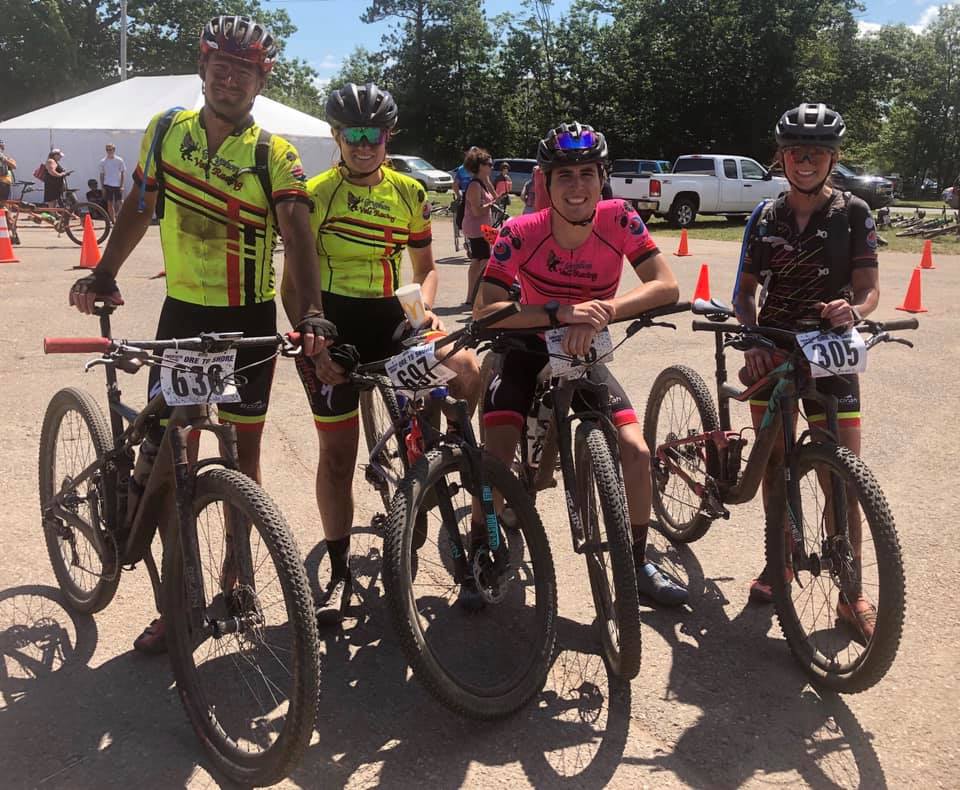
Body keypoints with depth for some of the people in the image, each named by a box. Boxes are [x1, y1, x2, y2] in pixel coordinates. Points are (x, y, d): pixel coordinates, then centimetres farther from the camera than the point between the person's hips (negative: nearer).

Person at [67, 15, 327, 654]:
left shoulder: (277, 154, -9)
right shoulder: (167, 130, 1)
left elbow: (297, 234, -21)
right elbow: (140, 206, 13)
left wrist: (310, 312, -35)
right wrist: (104, 273, 3)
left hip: (250, 318, -2)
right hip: (183, 312, 2)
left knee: (244, 443, 9)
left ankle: (235, 573, 27)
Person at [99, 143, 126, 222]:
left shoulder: (119, 160, -1)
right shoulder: (103, 161, 2)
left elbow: (122, 173, 2)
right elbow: (102, 175, 7)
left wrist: (122, 185, -4)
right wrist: (102, 187, 1)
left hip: (117, 185, -1)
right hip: (107, 185, 1)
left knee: (119, 203, -7)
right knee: (110, 204, 2)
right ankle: (113, 220, 10)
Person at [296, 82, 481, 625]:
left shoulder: (410, 193, 6)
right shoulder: (313, 194, -3)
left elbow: (426, 266, 14)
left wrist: (426, 310, -7)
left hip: (391, 319, 3)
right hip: (331, 323, -2)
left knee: (469, 375, -22)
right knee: (338, 452, 1)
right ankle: (340, 572, 16)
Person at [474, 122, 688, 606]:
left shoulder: (619, 219, -18)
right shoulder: (520, 233, -23)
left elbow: (666, 286, -25)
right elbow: (484, 311, -30)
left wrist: (601, 312, -40)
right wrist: (561, 313, -43)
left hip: (584, 355, 2)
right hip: (528, 352, -1)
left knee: (635, 452, -13)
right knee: (495, 460, -17)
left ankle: (637, 563, 10)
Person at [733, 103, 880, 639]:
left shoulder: (854, 214, -1)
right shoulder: (767, 218, 5)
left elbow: (869, 288, -6)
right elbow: (747, 289, 7)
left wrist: (853, 309, -29)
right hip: (772, 351, 3)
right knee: (774, 463, 9)